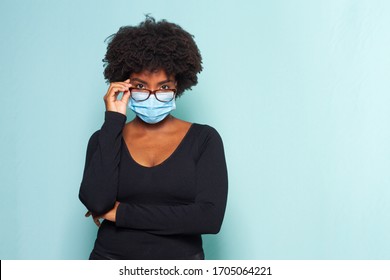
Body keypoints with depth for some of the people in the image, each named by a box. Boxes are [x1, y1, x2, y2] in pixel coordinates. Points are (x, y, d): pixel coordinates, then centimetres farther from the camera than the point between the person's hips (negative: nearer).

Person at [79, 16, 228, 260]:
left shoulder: (204, 139, -1)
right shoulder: (105, 139, 4)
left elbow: (210, 217, -12)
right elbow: (95, 202, -13)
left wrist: (120, 213, -9)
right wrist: (114, 120, -9)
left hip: (182, 257, -1)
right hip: (111, 256, 1)